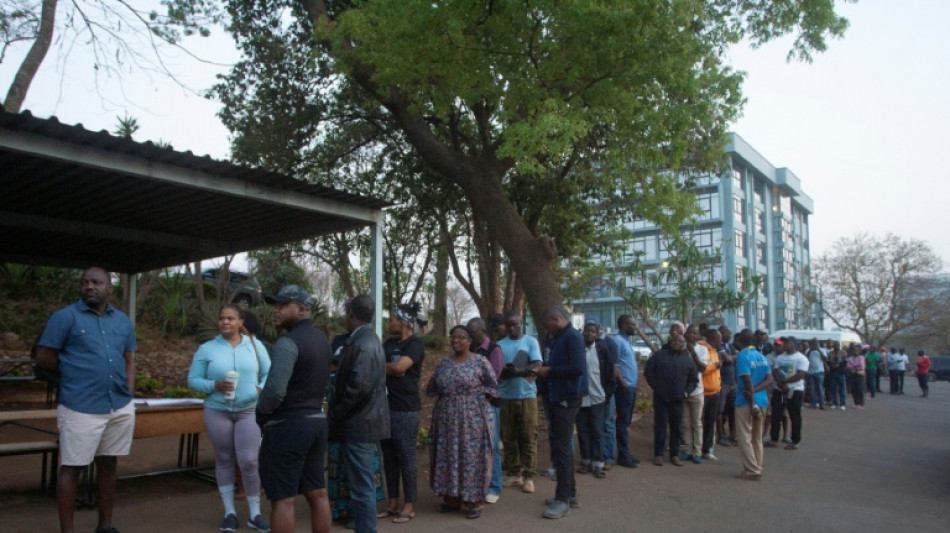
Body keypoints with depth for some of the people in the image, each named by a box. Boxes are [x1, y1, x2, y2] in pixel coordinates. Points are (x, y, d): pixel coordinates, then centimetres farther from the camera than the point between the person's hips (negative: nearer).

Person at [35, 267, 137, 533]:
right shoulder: (65, 317, -4)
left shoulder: (123, 321, 11)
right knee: (71, 468, 2)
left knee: (108, 465, 13)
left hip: (121, 407, 5)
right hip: (81, 408, -5)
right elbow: (44, 357, -4)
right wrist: (74, 375, 4)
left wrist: (128, 393, 5)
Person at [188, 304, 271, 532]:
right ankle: (229, 512, 23)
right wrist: (214, 386, -18)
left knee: (249, 461, -5)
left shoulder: (255, 345, 4)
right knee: (224, 461, 10)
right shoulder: (206, 349, 1)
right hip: (217, 412, 1)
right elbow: (193, 380, -1)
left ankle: (255, 514, 9)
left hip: (249, 411, 0)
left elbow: (269, 373, 5)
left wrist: (262, 389, -14)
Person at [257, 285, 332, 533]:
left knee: (282, 499, -1)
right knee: (317, 494, 13)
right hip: (317, 421, 9)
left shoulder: (288, 342, -16)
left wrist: (261, 414, -6)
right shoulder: (321, 339, 11)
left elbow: (275, 390, -23)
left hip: (287, 425, -9)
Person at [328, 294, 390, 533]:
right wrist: (337, 411, 14)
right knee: (363, 485, 17)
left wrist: (335, 413, -13)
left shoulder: (363, 344, -19)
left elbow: (359, 388, -26)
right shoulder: (365, 339, 14)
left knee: (362, 488, -2)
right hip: (363, 422, 10)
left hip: (359, 425, -10)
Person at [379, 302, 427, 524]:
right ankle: (393, 503, 21)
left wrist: (383, 366, -4)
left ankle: (409, 505, 10)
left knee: (406, 458, 0)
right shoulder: (389, 343, 14)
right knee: (389, 458, 11)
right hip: (386, 408, 7)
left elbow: (399, 367, -20)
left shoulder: (415, 344, -8)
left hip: (406, 410, -7)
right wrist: (391, 369, -8)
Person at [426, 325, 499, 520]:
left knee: (472, 457, -2)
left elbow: (492, 388, -4)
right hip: (447, 419, 5)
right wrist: (445, 399, 6)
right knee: (448, 457, 8)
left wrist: (474, 400, -7)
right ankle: (451, 498, 19)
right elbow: (432, 389, 16)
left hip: (473, 419, -5)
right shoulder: (444, 363, 9)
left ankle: (474, 501, 7)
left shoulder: (480, 362, -5)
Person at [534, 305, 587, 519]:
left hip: (567, 399, -10)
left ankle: (563, 500, 0)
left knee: (561, 448, -7)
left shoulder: (572, 337, -15)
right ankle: (570, 493, 24)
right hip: (558, 398, 10)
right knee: (560, 446, 15)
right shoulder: (559, 338, 14)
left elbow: (578, 368, -25)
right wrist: (543, 371, 3)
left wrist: (549, 371, -17)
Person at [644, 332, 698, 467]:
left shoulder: (688, 359, 9)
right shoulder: (659, 355, 2)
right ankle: (658, 454, 8)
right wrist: (656, 387, -4)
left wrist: (686, 391, 1)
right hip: (660, 398, -2)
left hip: (678, 399, 2)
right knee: (660, 426, 0)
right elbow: (648, 371, 1)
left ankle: (674, 455, 17)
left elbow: (694, 379, 15)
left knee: (677, 428, 6)